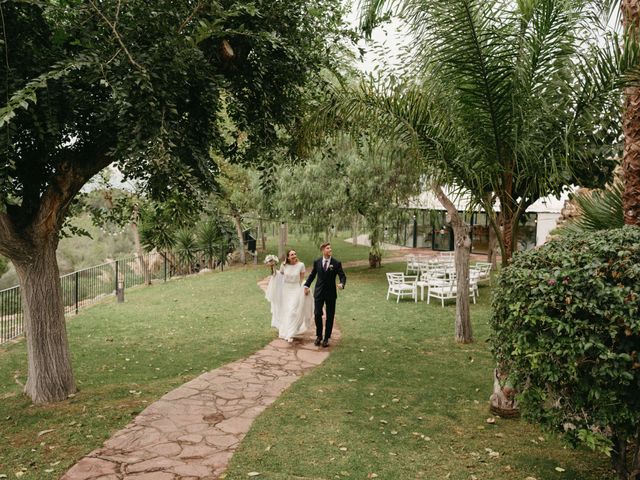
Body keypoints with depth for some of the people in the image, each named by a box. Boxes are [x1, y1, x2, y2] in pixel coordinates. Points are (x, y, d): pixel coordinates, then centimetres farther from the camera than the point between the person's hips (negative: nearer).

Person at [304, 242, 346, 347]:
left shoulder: (336, 263, -4)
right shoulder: (317, 262, 2)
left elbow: (342, 276, -4)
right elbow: (312, 274, 12)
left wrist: (341, 284, -25)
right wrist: (306, 285, 4)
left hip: (331, 293, -1)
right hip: (319, 292, 1)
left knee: (330, 316, 6)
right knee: (317, 314, 0)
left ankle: (326, 338, 19)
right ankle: (319, 336, 20)